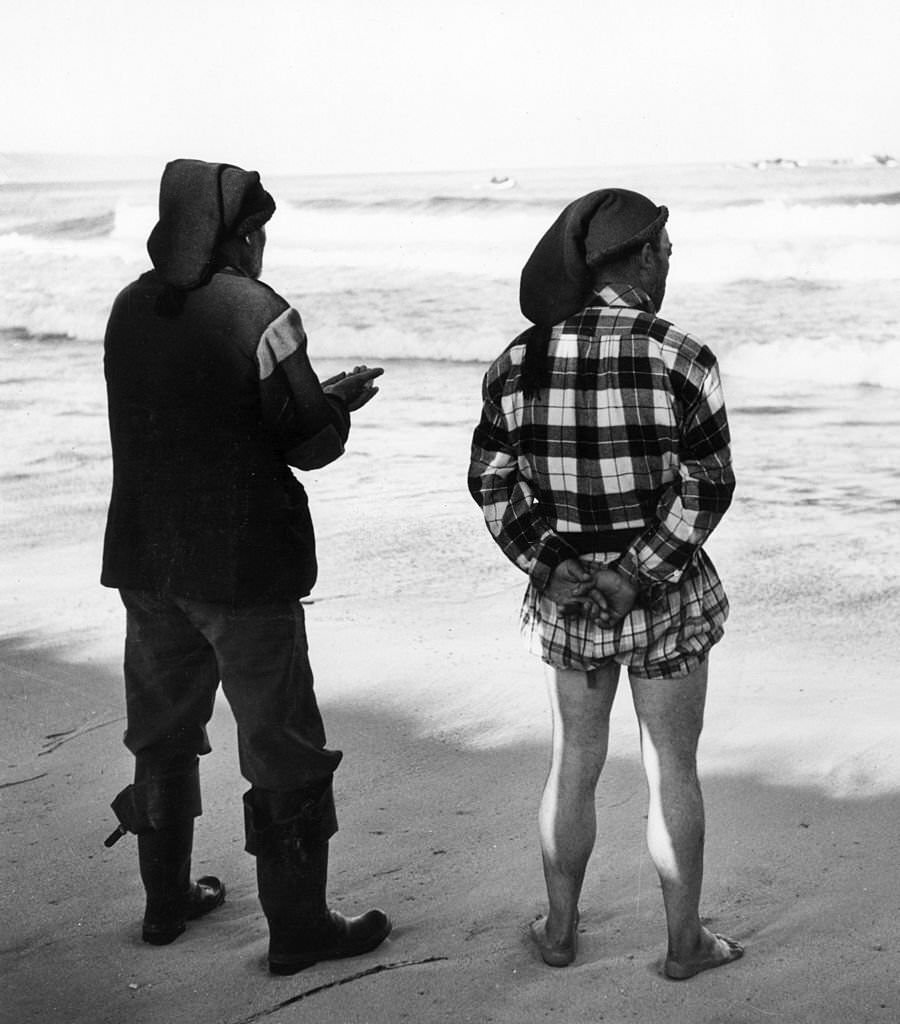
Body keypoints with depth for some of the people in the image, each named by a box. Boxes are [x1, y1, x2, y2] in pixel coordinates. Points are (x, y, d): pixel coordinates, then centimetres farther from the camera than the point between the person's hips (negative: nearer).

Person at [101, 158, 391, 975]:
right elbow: (310, 443, -14)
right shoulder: (258, 315, -17)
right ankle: (298, 927, 14)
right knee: (283, 751, 6)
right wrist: (339, 404, 8)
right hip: (243, 567, -6)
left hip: (145, 561, 7)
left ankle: (168, 900, 33)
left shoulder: (131, 309, 3)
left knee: (162, 735, 20)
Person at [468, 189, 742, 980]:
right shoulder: (681, 361, -14)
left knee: (575, 760, 19)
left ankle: (561, 930, 31)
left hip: (565, 595, 3)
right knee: (673, 770, 12)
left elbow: (490, 481, -3)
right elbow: (707, 491, -16)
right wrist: (642, 573, -12)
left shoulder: (521, 360, -2)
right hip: (667, 600, -3)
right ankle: (685, 942, 25)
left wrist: (547, 566, -7)